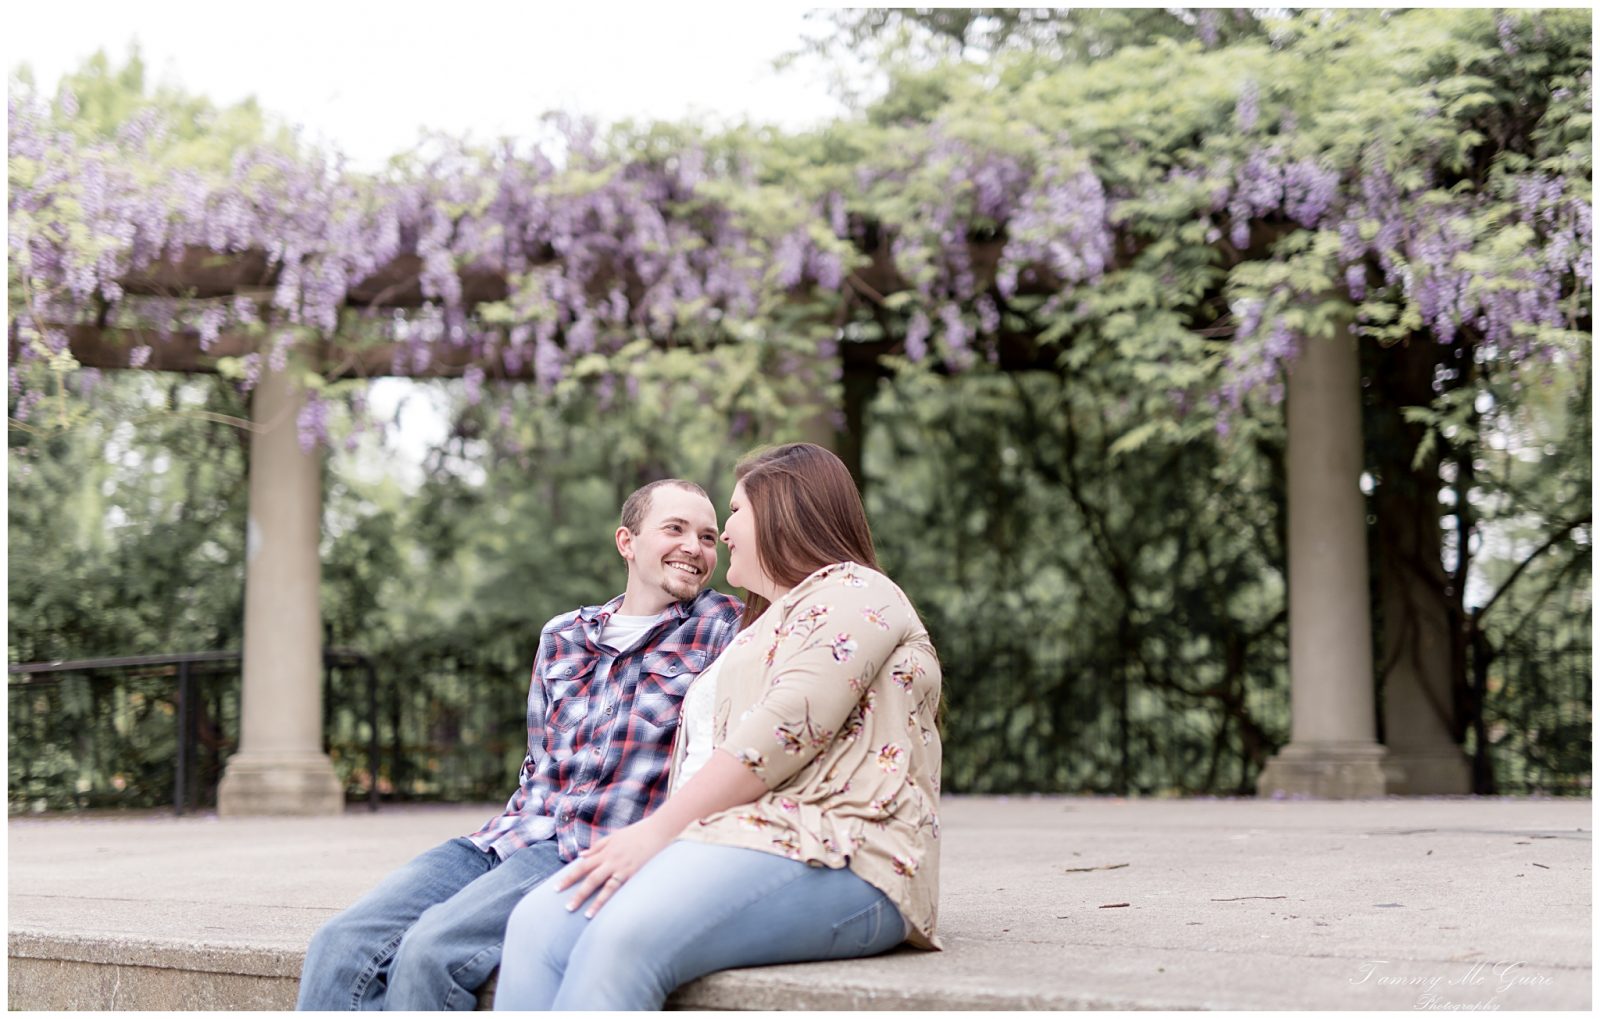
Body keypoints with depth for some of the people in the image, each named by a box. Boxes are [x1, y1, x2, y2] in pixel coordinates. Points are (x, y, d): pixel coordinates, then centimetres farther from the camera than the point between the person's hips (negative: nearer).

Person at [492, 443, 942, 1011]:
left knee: (622, 938, -34)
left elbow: (783, 730, -12)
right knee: (538, 924, -19)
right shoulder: (763, 626, 36)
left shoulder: (855, 593, 5)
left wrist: (660, 827, -16)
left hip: (831, 861, -8)